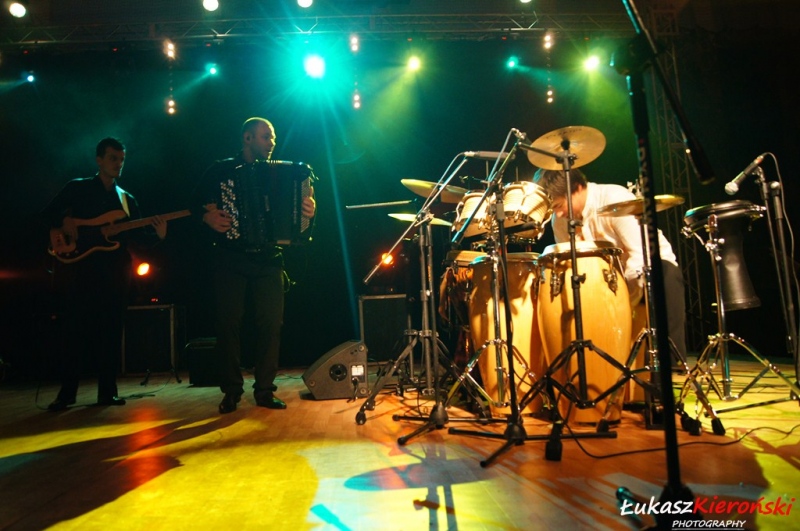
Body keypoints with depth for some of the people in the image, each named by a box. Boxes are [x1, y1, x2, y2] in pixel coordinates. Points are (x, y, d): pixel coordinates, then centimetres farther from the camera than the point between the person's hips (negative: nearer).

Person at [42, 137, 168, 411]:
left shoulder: (127, 199, 17)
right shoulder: (77, 188, 8)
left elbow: (136, 237, 11)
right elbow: (48, 214, 6)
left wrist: (157, 235, -8)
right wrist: (63, 223, -14)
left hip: (115, 270, 3)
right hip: (81, 265, -3)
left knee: (111, 330, 3)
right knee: (76, 329, -3)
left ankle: (107, 391, 8)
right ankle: (66, 393, 5)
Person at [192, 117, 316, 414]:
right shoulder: (221, 170, 8)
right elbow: (197, 203, 8)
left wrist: (308, 211, -14)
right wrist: (208, 216, -12)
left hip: (268, 259, 2)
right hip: (231, 259, -1)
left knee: (271, 323, -3)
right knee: (228, 322, -2)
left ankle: (265, 390, 9)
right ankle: (231, 390, 11)